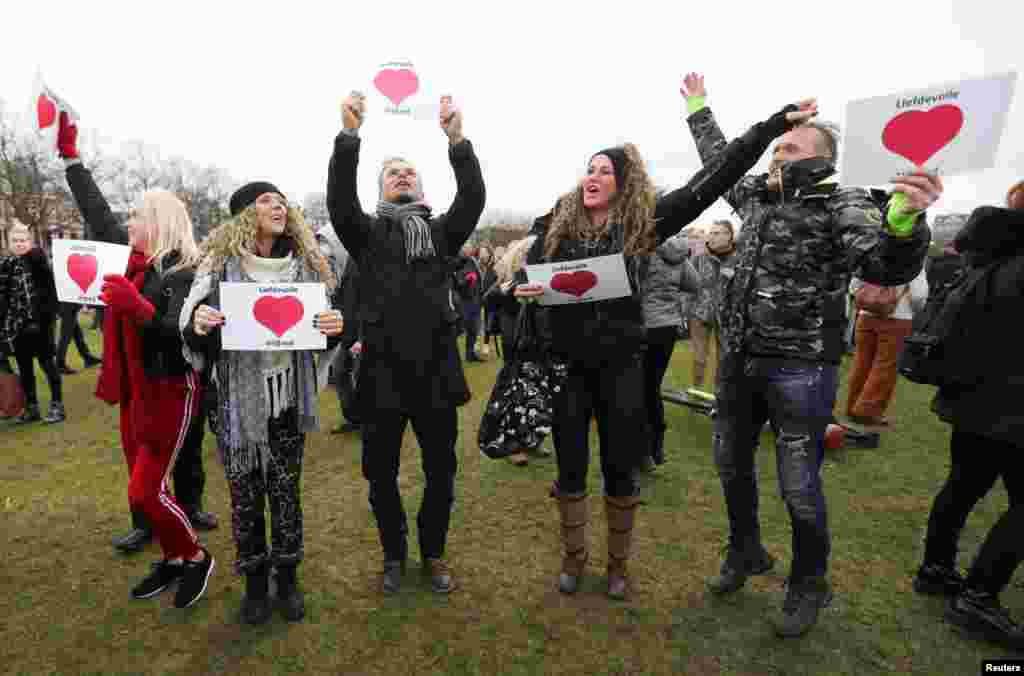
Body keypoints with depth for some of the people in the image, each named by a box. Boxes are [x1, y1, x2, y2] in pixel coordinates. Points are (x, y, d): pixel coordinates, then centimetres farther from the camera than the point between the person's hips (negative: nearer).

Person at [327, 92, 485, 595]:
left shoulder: (442, 232, 11)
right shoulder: (368, 233, 8)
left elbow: (473, 199, -6)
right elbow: (339, 201, -10)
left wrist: (457, 140, -18)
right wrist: (349, 136, -20)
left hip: (436, 369, 1)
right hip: (383, 372, 0)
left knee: (441, 472, 11)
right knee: (381, 474, 12)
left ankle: (433, 554, 34)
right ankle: (394, 556, 35)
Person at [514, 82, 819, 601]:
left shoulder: (646, 222, -1)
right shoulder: (559, 223, 3)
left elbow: (715, 179, 0)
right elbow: (526, 276, 10)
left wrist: (774, 125, -1)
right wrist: (523, 291, -14)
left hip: (620, 364, -1)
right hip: (566, 363, 1)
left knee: (620, 470, 11)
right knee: (570, 469, 11)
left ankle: (619, 564, 34)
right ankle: (573, 559, 34)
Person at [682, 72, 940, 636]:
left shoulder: (846, 207, -8)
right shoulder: (758, 197, 10)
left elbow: (888, 269, -23)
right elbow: (719, 163, 27)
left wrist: (905, 220, -44)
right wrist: (699, 110, 35)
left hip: (800, 371, -6)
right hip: (739, 362, 7)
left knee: (799, 487, 4)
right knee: (732, 464, 18)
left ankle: (808, 586, 30)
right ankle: (745, 553, 42)